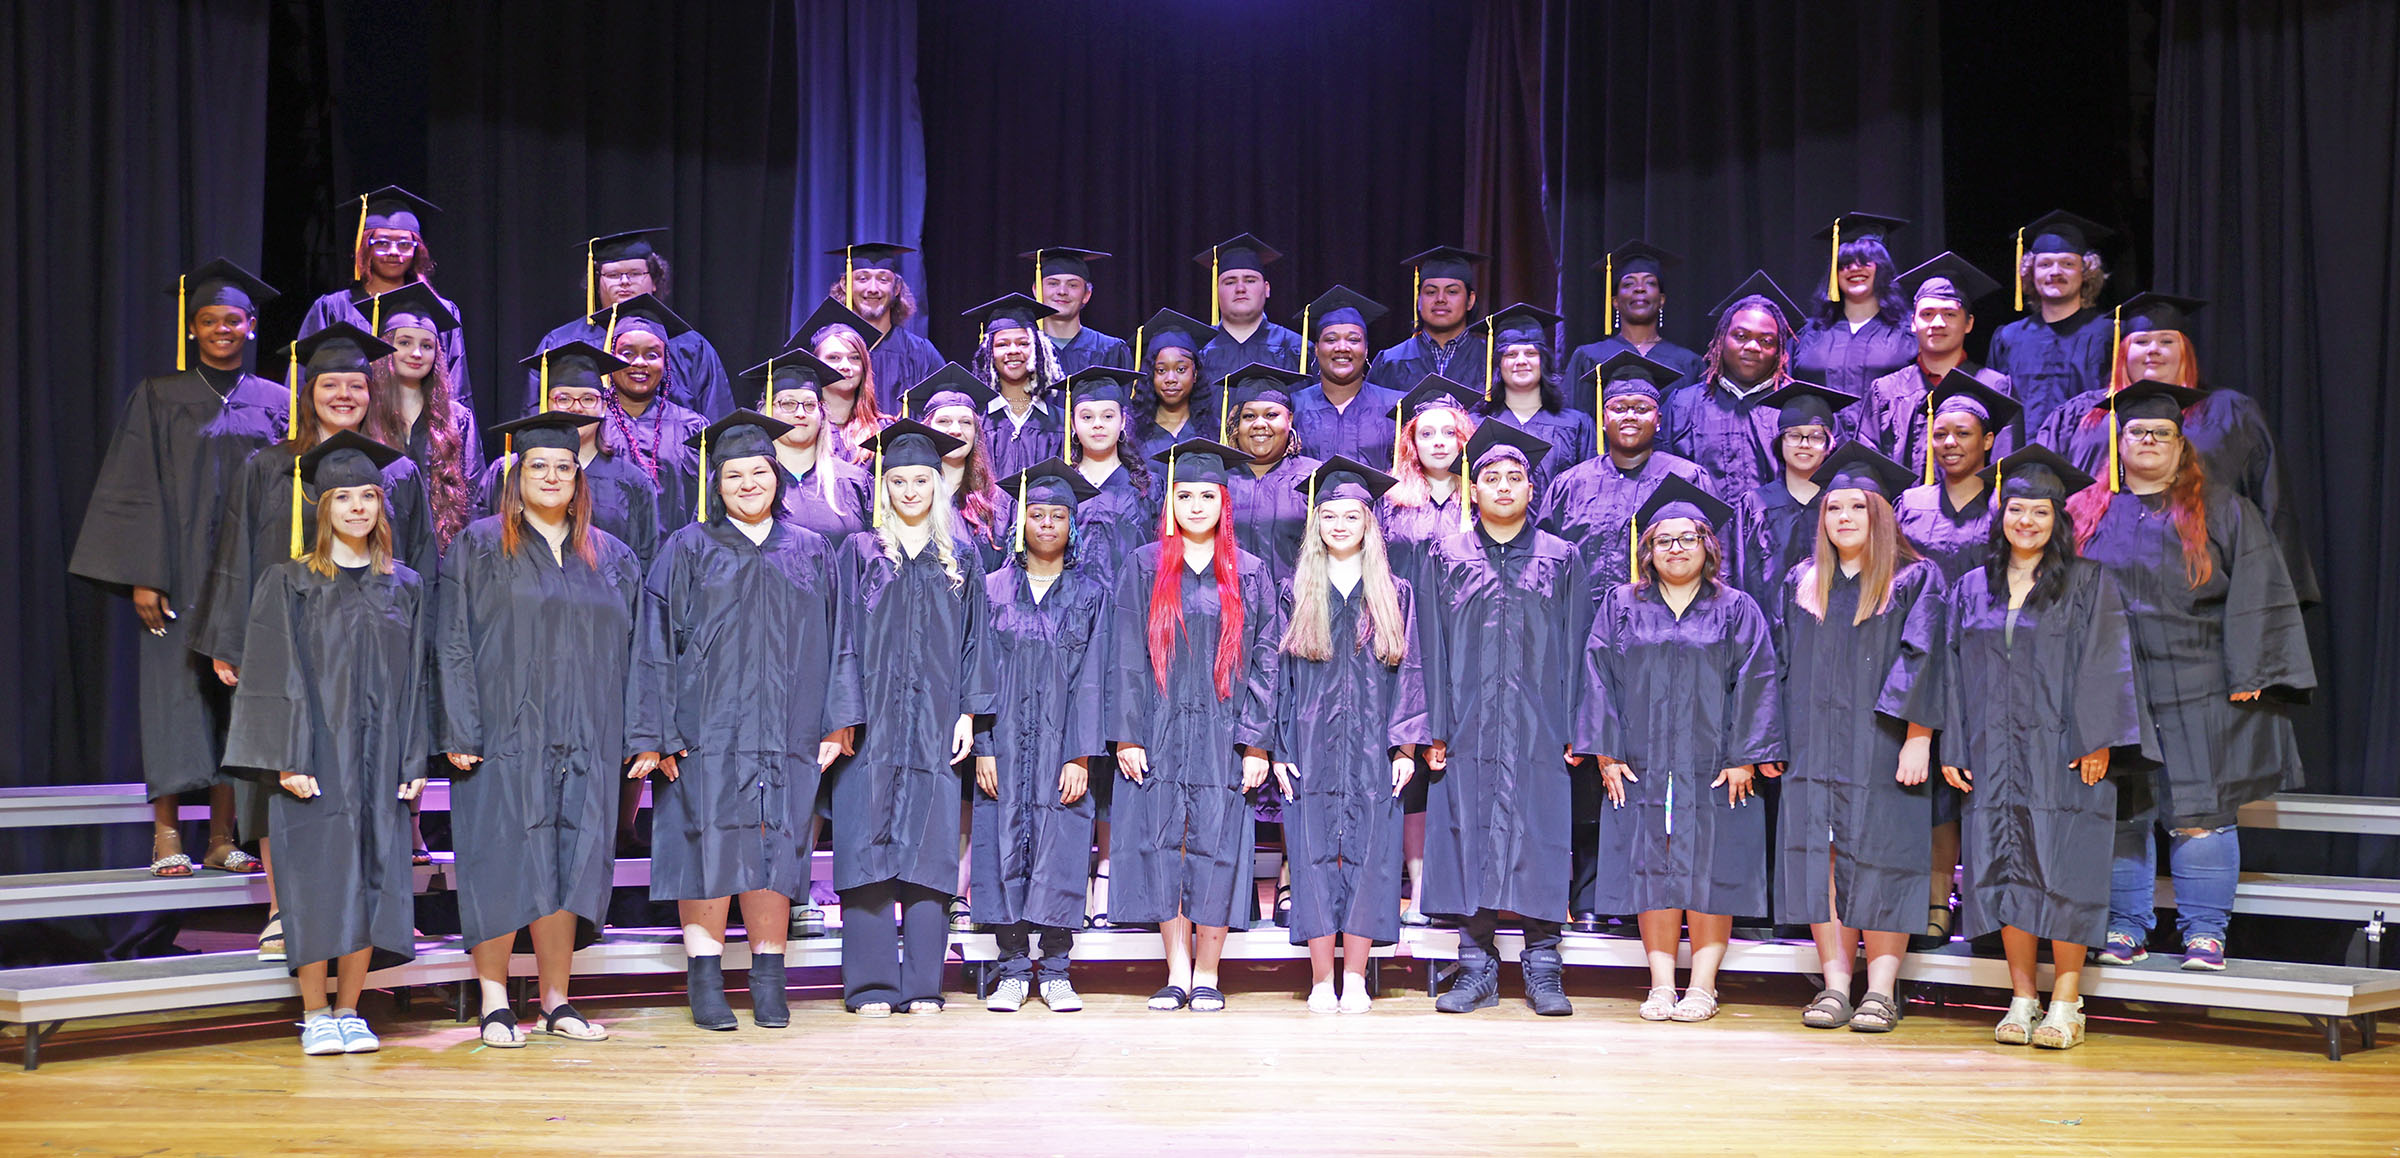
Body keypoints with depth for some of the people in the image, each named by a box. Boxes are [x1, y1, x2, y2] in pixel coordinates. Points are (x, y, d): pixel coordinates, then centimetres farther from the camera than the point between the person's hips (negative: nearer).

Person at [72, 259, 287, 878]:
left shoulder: (275, 404, 9)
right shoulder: (159, 397, 3)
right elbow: (138, 491, -2)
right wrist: (143, 575, -11)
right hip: (181, 572, -2)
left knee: (238, 693, 2)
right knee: (177, 689, -4)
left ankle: (222, 837, 7)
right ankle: (166, 838, 0)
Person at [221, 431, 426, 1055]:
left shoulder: (404, 587, 11)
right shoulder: (288, 583, 1)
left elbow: (415, 679, 10)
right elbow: (277, 677, -4)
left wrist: (415, 760, 2)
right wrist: (289, 760, -13)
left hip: (380, 759, 3)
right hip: (316, 757, -3)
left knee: (369, 879, 2)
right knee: (318, 880, -4)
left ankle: (349, 1012, 11)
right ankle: (315, 1016, 5)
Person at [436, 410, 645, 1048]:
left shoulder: (612, 559, 13)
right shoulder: (478, 547, 3)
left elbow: (628, 652, 13)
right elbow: (453, 644, -2)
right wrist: (459, 733, -11)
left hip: (583, 743, 3)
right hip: (505, 738, -3)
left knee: (570, 868, 3)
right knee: (504, 865, -3)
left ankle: (556, 1001, 11)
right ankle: (495, 1005, 5)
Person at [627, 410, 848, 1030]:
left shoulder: (812, 553, 13)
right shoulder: (689, 549, 6)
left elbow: (833, 644, 13)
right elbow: (655, 643, 1)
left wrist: (835, 723, 4)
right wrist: (654, 734, -7)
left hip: (785, 734, 2)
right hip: (707, 731, -2)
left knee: (776, 850, 0)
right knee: (711, 847, -5)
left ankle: (769, 983, 8)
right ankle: (705, 984, 1)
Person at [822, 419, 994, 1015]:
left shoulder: (961, 561, 12)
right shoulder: (860, 553, 6)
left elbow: (973, 640, 11)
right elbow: (843, 636, 1)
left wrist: (967, 713, 1)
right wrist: (842, 714, -7)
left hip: (934, 725, 2)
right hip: (871, 722, -1)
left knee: (928, 849, 0)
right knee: (869, 847, -4)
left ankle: (922, 984, 4)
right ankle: (871, 984, 0)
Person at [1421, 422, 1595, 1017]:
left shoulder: (1563, 559, 9)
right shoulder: (1447, 558, 10)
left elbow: (1575, 648, 6)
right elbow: (1433, 646, 6)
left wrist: (1576, 729, -2)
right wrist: (1436, 727, -3)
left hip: (1539, 728, 0)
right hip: (1469, 728, 1)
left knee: (1539, 839, -1)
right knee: (1470, 837, 0)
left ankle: (1543, 970, 6)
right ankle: (1477, 968, 7)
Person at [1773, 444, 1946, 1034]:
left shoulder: (1914, 581, 1)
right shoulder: (1802, 583, 13)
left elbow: (1922, 660, -6)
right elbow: (1783, 662, 14)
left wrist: (1918, 737, -14)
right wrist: (1774, 739, 7)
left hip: (1881, 747, -4)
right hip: (1814, 746, 4)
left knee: (1879, 858, -4)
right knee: (1820, 858, 0)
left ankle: (1882, 989, 0)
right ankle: (1835, 984, 5)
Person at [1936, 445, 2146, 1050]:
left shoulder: (2088, 584, 2)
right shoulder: (1971, 589, 12)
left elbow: (2103, 664, -4)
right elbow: (1954, 674, 12)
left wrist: (2097, 742, -13)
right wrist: (1953, 750, 5)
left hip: (2063, 754, -3)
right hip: (1994, 756, 3)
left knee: (2063, 872, -4)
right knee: (2005, 870, 3)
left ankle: (2065, 1002, 2)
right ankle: (2022, 998, 10)